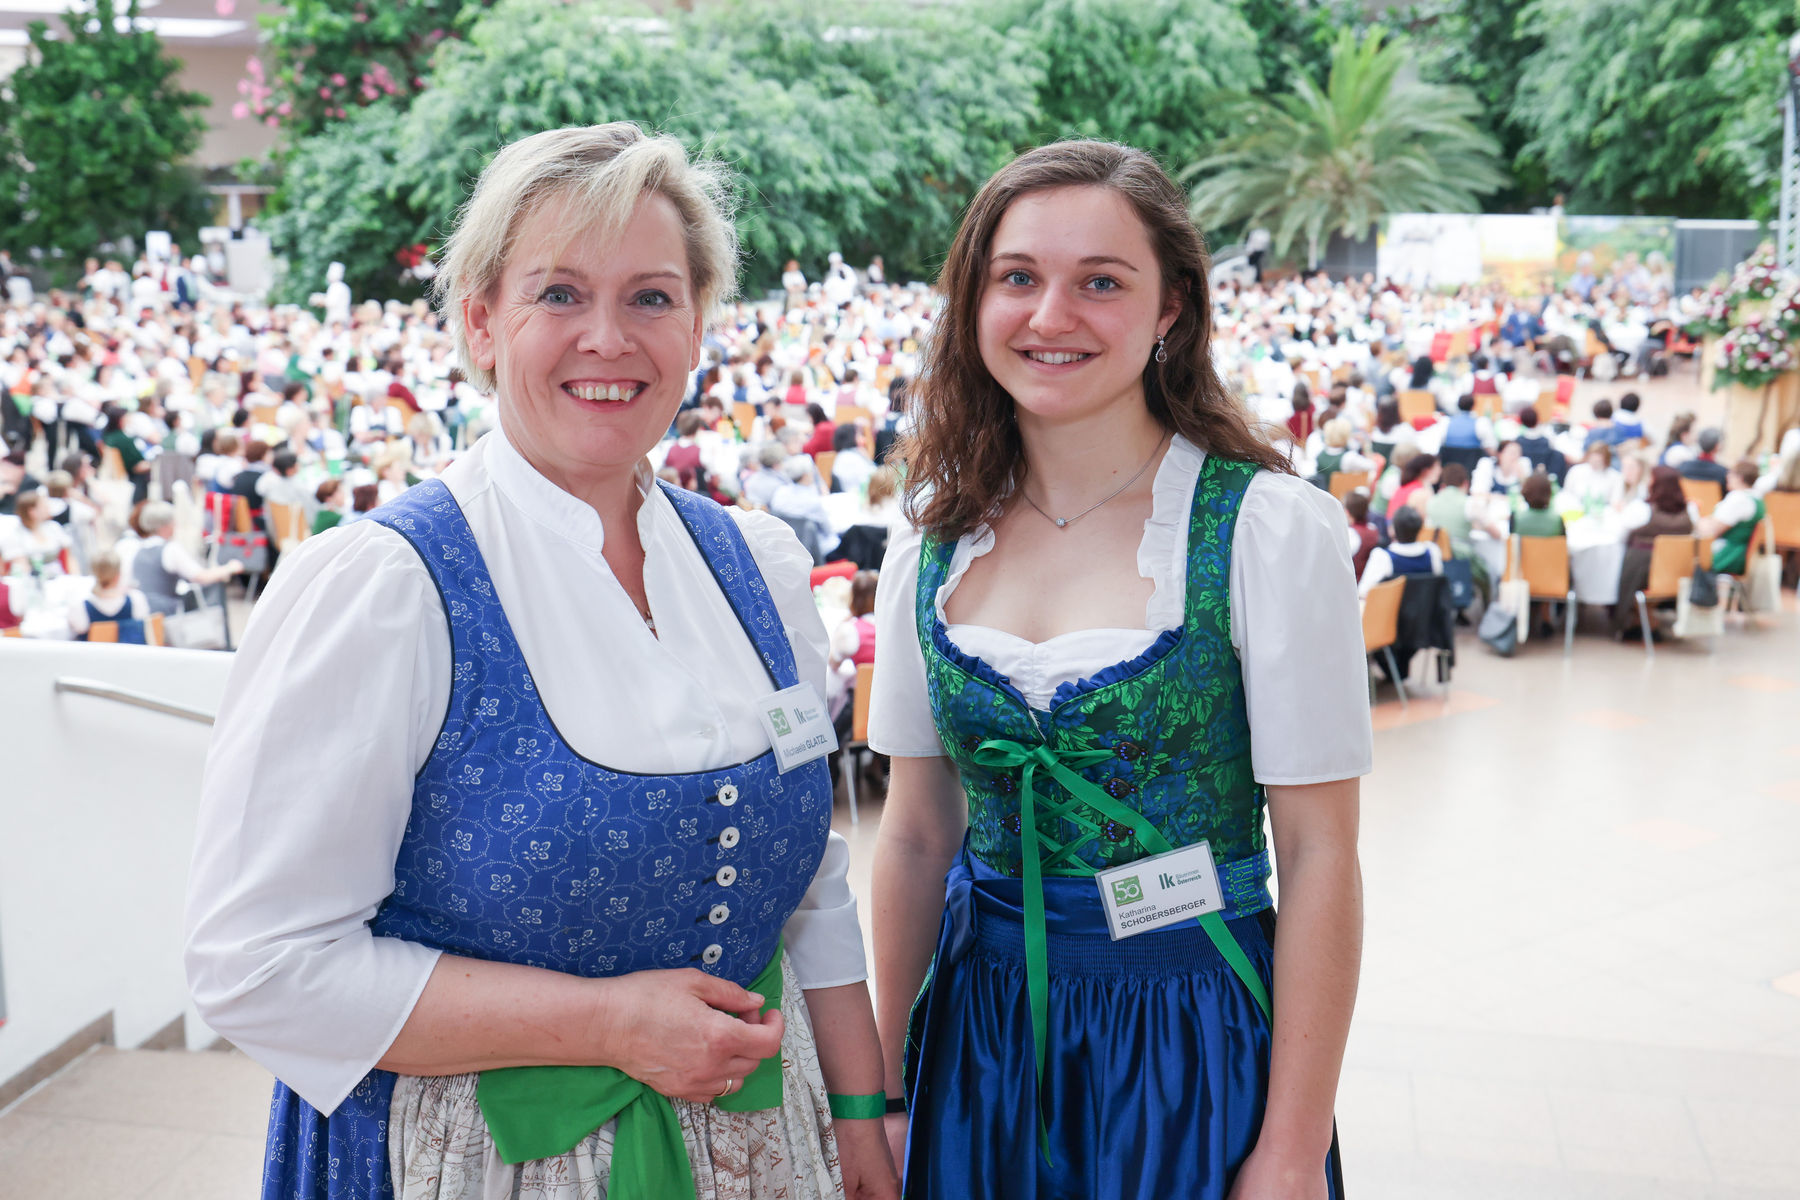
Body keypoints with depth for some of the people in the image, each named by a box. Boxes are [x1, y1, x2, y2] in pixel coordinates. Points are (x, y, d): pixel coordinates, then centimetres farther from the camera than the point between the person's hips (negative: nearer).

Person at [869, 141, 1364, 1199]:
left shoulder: (1270, 530, -13)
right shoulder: (933, 543, -1)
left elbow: (1320, 858, -12)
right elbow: (915, 835, 4)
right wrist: (885, 1090, 6)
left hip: (1192, 1044, -3)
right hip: (979, 1030, 4)